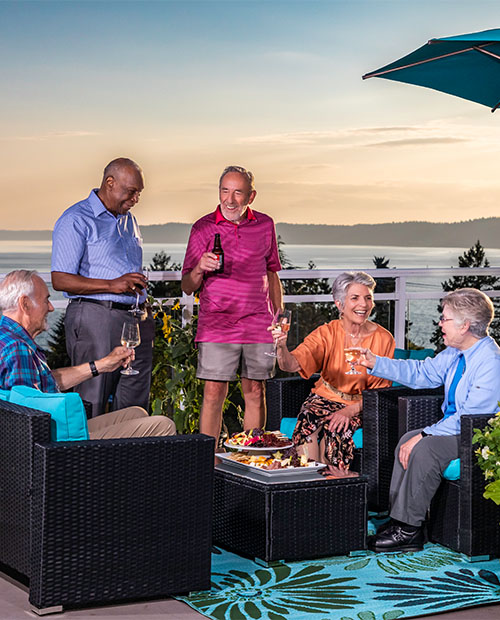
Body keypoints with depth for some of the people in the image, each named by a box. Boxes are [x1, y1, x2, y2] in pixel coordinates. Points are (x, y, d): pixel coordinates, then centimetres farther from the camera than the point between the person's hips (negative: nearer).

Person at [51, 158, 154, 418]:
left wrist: (143, 306, 14)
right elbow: (60, 280, -12)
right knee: (91, 409, -6)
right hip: (96, 316, -7)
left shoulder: (128, 219, 20)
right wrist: (112, 285, -19)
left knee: (135, 406, 6)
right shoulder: (76, 220, -5)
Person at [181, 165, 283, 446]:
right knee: (214, 393, -5)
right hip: (217, 325, -2)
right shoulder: (203, 228, 1)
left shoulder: (265, 225, 8)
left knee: (255, 392, 4)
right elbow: (187, 287, 0)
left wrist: (280, 317, 16)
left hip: (259, 324, 2)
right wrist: (199, 269, -21)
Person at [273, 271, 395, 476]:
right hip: (325, 397, 1)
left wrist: (350, 410, -21)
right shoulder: (327, 333, -5)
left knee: (335, 427, -31)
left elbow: (380, 390, -4)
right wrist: (282, 346, -42)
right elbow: (292, 364, -18)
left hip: (361, 405, -1)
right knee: (308, 419, -31)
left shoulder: (383, 339, -7)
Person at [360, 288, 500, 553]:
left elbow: (471, 417, -27)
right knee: (408, 440, -6)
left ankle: (409, 530, -17)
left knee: (424, 449, -26)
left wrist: (425, 435, -27)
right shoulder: (455, 353, 6)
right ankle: (399, 519, -6)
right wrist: (375, 363, 11)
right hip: (454, 428, 10)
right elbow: (422, 373, 18)